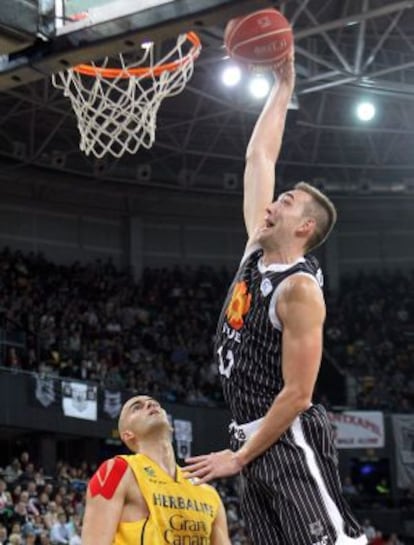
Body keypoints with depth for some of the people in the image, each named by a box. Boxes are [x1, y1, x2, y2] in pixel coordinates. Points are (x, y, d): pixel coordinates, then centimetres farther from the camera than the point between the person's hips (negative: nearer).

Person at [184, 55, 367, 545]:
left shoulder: (300, 289, -14)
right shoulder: (257, 251, 9)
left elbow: (297, 394, -18)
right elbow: (258, 157, 16)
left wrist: (239, 458, -16)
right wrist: (282, 87, 18)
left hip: (289, 441, -9)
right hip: (252, 437, 9)